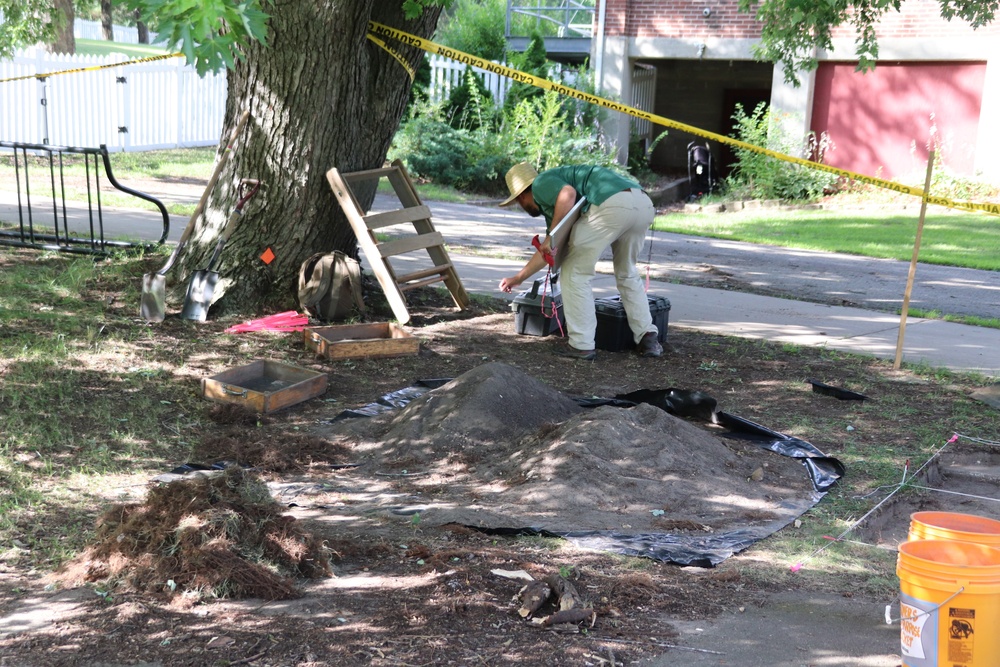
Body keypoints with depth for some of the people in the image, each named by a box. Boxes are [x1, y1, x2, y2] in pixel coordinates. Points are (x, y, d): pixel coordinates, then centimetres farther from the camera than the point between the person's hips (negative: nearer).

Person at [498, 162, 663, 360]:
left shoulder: (541, 184, 12)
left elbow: (568, 193, -11)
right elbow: (546, 252, 45)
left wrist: (551, 237, -6)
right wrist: (518, 278, 57)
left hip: (611, 204, -9)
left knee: (574, 273, 6)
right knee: (626, 274, 28)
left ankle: (581, 345, 7)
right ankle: (648, 337, 21)